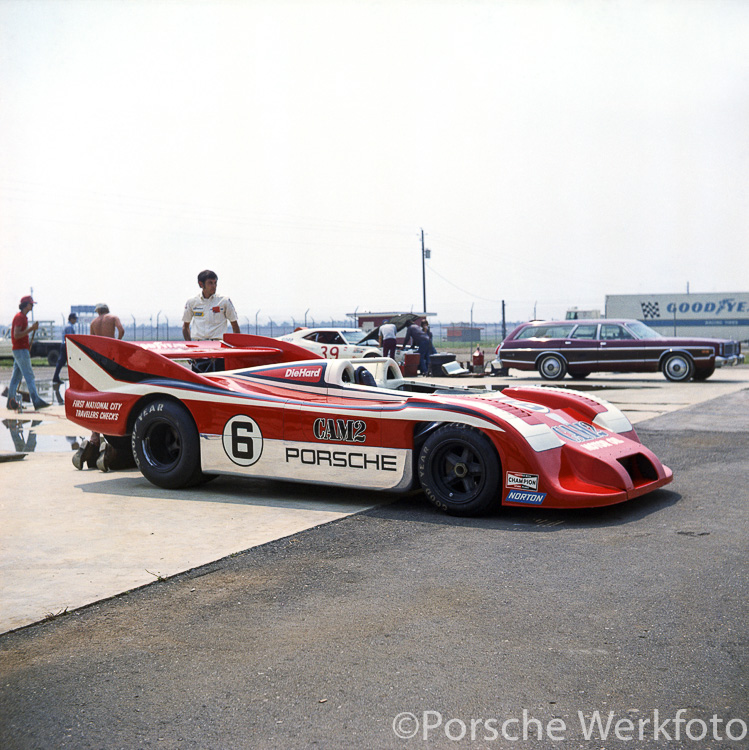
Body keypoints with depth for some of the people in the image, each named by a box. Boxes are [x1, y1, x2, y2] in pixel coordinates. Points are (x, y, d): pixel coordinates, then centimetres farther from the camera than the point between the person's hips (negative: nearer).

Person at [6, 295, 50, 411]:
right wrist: (31, 328, -23)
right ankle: (36, 401, -14)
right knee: (29, 375, -11)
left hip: (20, 349, 10)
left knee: (16, 376, 10)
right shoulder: (20, 317, -14)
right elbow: (16, 335, -22)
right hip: (21, 350, -10)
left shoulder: (22, 317, 18)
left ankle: (11, 401, 13)